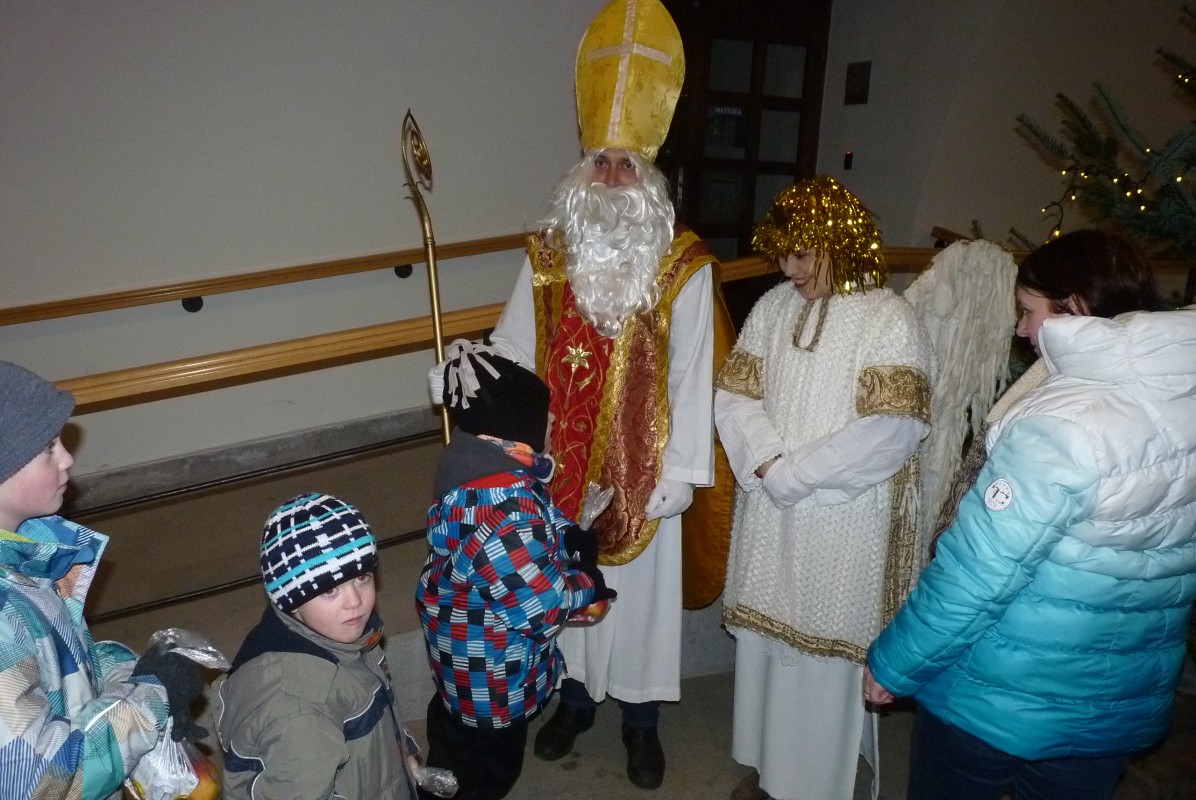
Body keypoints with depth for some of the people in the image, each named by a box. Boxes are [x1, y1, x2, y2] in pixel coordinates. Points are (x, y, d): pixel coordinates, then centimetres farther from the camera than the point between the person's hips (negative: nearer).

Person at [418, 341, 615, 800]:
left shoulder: (476, 464, -8)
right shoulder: (503, 508, -39)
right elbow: (541, 604, -32)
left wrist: (570, 540, -12)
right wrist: (589, 583, -14)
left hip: (460, 648, 10)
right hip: (491, 669, -9)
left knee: (454, 725, 33)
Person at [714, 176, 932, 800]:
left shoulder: (890, 320, -11)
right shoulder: (774, 306, 4)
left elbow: (889, 429, -18)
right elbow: (734, 395, 2)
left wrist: (794, 473, -16)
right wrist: (768, 463, -13)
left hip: (843, 521, -5)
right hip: (768, 511, 5)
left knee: (824, 648, 6)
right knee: (765, 634, 15)